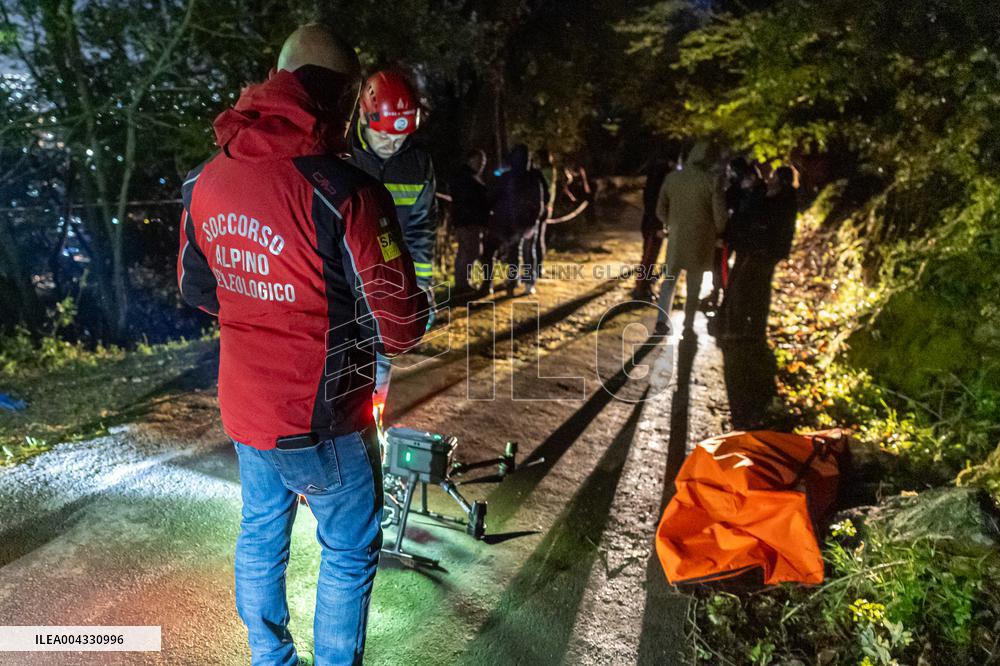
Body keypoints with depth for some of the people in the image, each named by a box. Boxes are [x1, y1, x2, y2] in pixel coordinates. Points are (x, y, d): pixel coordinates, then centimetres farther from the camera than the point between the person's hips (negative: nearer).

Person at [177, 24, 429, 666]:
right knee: (350, 550, 15)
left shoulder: (205, 181, -3)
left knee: (260, 535, 24)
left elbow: (197, 288, 11)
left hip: (243, 406, 7)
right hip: (322, 419, -6)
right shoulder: (343, 192, -24)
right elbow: (398, 328, -20)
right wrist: (416, 307, 1)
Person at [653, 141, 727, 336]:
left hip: (676, 238, 2)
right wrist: (717, 234, 8)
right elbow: (720, 214, -11)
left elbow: (661, 210, 4)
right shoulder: (713, 180, -13)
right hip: (701, 240, -2)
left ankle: (662, 319, -1)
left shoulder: (671, 177, -3)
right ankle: (688, 325, 20)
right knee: (694, 285, 12)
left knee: (670, 279, 15)